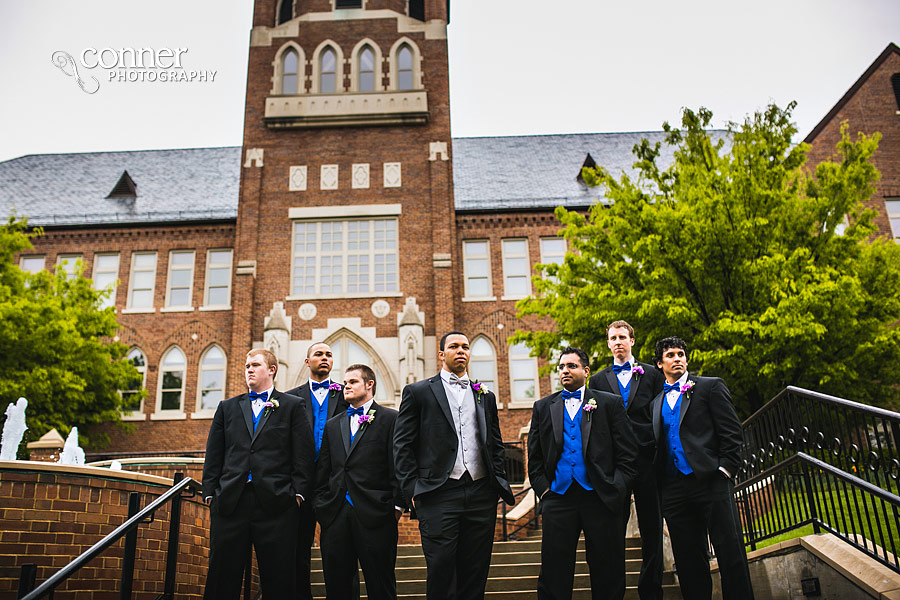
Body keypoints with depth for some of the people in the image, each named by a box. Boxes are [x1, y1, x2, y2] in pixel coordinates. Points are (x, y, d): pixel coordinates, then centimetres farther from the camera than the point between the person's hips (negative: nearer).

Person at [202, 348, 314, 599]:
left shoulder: (292, 406, 9)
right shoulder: (227, 407, 18)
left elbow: (303, 455, 2)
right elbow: (213, 455, 14)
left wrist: (298, 494, -6)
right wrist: (210, 493, 4)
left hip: (275, 503, -3)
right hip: (230, 502, 3)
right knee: (223, 580, 6)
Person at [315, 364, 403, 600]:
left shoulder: (390, 419, 2)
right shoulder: (332, 425, 18)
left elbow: (398, 465, -4)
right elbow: (323, 472, 17)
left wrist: (397, 504, -9)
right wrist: (321, 505, 8)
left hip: (374, 515, -4)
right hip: (335, 516, 5)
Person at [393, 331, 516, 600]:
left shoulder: (485, 396, 17)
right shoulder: (418, 392, 5)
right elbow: (402, 445, 1)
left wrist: (499, 481, 8)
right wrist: (412, 488, -7)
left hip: (481, 494, 4)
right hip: (438, 495, -4)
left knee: (476, 571, 8)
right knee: (440, 570, -3)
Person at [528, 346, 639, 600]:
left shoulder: (610, 403, 7)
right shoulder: (543, 407, 13)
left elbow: (627, 453, 2)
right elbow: (534, 456, 12)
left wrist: (616, 489, -7)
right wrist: (543, 489, 1)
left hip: (600, 498, -1)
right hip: (558, 498, 1)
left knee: (608, 576, 6)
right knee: (554, 573, 3)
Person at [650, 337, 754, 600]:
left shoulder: (711, 386, 7)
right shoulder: (657, 401, 19)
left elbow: (732, 432, 0)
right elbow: (656, 444, 16)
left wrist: (724, 469, -9)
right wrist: (658, 485, 6)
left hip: (711, 480, -4)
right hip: (674, 488, 4)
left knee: (731, 553, -3)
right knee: (688, 560, 7)